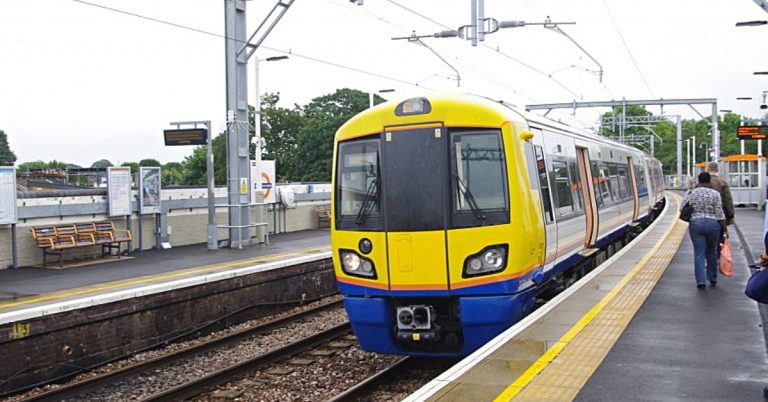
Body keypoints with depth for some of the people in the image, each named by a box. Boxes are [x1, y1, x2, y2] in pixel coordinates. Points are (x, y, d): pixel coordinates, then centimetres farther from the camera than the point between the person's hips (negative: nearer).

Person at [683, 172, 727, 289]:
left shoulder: (691, 193, 2)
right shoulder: (715, 194, -2)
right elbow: (720, 214, -5)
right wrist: (725, 230, -1)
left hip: (695, 224, 0)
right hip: (713, 224, 0)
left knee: (699, 253, 2)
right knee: (711, 252, 17)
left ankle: (701, 281, -5)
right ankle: (712, 279, 24)